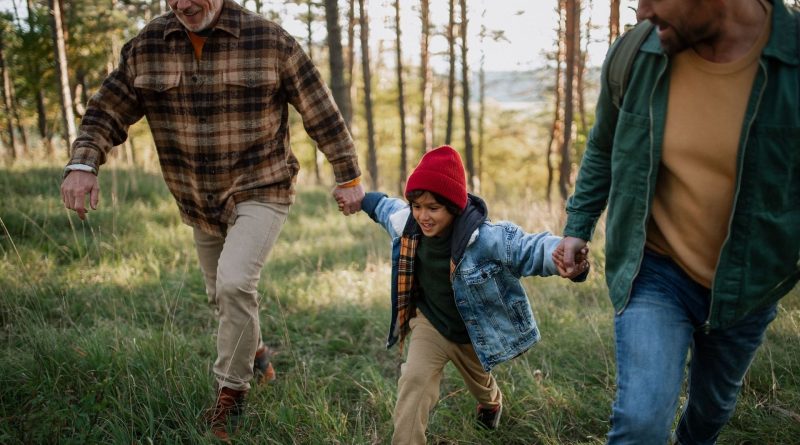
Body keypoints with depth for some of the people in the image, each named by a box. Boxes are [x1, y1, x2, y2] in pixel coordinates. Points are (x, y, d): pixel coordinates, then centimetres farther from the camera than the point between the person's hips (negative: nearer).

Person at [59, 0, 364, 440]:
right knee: (221, 295, 17)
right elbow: (107, 110, -1)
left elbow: (320, 111, -8)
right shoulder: (147, 45, -5)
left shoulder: (269, 40, -13)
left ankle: (231, 391, -1)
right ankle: (254, 350, 47)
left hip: (260, 191, -4)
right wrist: (82, 164, -20)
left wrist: (348, 176, -5)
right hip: (199, 203, 5)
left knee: (235, 284, -22)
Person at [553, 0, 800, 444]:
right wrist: (578, 225, 3)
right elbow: (604, 149, 4)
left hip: (745, 286, 1)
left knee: (715, 405, 25)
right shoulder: (635, 56, -15)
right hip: (657, 271, -1)